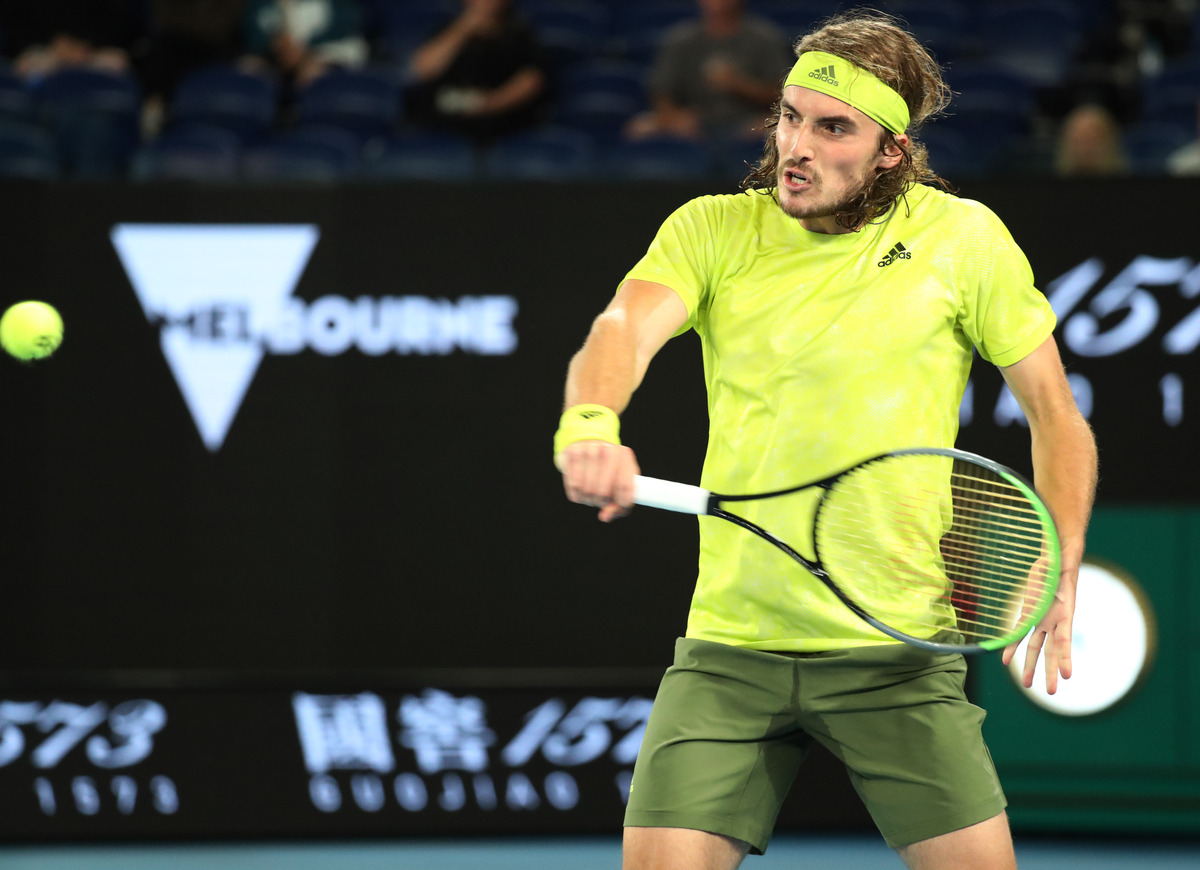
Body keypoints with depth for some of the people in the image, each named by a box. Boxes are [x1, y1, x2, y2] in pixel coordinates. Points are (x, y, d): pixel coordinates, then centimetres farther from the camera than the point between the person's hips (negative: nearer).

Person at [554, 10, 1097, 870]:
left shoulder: (962, 237, 0)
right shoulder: (713, 229, 3)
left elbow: (1055, 412, 6)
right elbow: (624, 330, -15)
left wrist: (1060, 573, -9)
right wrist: (590, 425, -38)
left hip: (896, 654, -1)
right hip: (730, 646, 1)